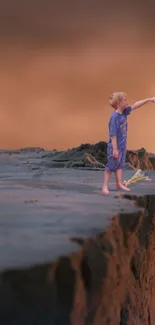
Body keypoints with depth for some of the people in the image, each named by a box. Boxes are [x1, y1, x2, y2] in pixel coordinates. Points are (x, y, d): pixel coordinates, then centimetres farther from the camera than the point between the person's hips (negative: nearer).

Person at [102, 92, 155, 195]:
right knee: (111, 166, 3)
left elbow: (135, 105, 11)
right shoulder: (114, 117, -25)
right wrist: (115, 150, -23)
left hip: (123, 145, 8)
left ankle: (119, 183, 26)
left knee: (120, 165, 15)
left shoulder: (124, 112, -1)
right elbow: (113, 135, -24)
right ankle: (105, 185, 14)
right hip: (115, 147, -8)